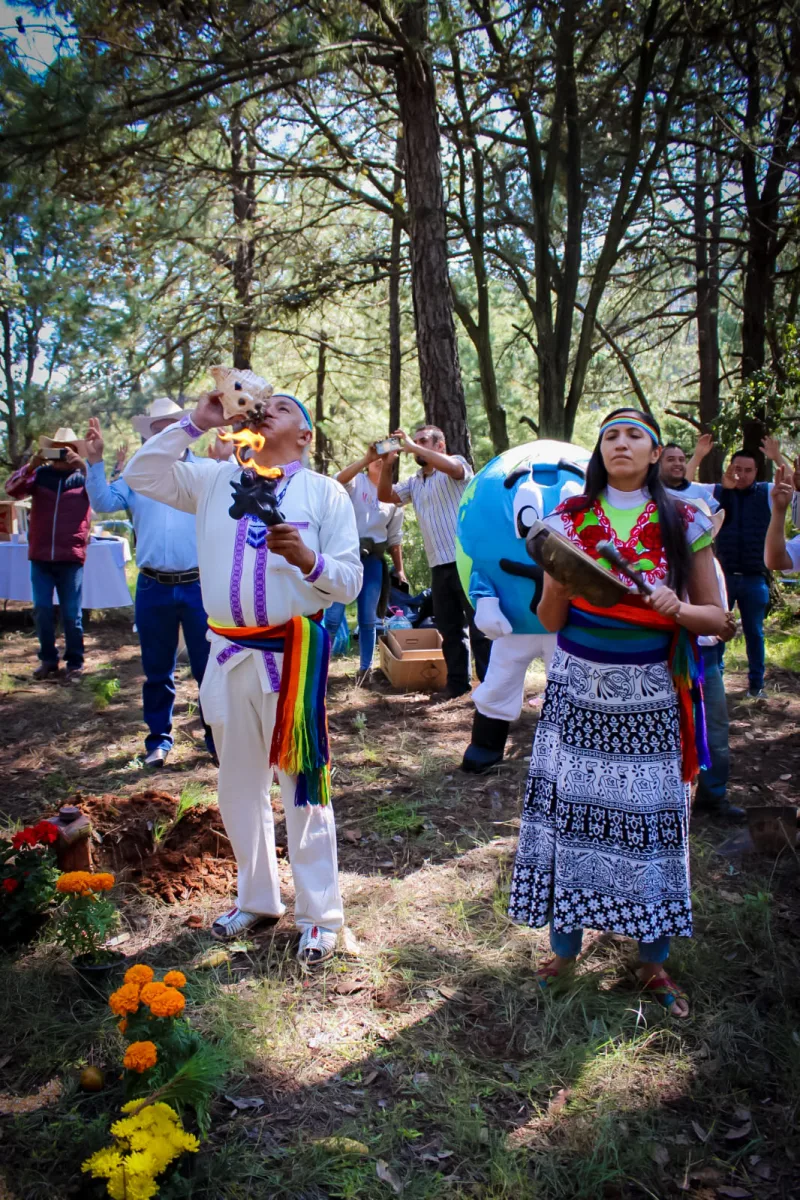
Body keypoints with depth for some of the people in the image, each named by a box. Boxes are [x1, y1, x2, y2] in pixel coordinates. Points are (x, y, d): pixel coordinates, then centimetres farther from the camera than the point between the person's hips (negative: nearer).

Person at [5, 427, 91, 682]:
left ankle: (75, 663, 13)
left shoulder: (84, 476, 5)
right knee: (42, 610, 5)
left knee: (71, 614, 2)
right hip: (40, 556, 2)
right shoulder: (39, 475, 8)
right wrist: (31, 465, -19)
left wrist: (82, 465, -23)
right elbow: (12, 489, -5)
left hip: (71, 557, -2)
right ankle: (48, 660, 19)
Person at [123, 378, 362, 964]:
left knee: (301, 785, 3)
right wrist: (194, 422, 2)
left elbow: (350, 582, -3)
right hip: (229, 652, 5)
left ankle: (319, 915, 18)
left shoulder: (325, 492, 0)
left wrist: (308, 559, -23)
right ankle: (257, 897, 34)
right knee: (239, 785, 15)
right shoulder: (215, 479, 11)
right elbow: (140, 474, 7)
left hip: (295, 653, -4)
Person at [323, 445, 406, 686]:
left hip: (373, 560, 4)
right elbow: (339, 479, -25)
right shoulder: (356, 482, 2)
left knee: (368, 619, 7)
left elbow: (394, 536, 17)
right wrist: (366, 458, -34)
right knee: (333, 615, -8)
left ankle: (365, 669, 18)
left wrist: (399, 569, 14)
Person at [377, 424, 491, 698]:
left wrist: (413, 447, -21)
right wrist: (387, 464, -3)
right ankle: (457, 681, 21)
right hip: (439, 565, 7)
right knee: (449, 627, 12)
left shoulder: (457, 463, 0)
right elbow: (385, 496, 10)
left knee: (479, 624, -5)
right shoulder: (414, 483, 19)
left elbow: (452, 467, -24)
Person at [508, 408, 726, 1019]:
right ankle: (565, 942, 20)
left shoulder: (683, 524, 2)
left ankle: (654, 960, 19)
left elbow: (717, 617, 4)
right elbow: (549, 620, 5)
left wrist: (673, 608, -16)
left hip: (649, 694, -1)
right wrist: (559, 577, -15)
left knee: (651, 816, 1)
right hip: (578, 688, 1)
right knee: (568, 807, 1)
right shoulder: (570, 519, 5)